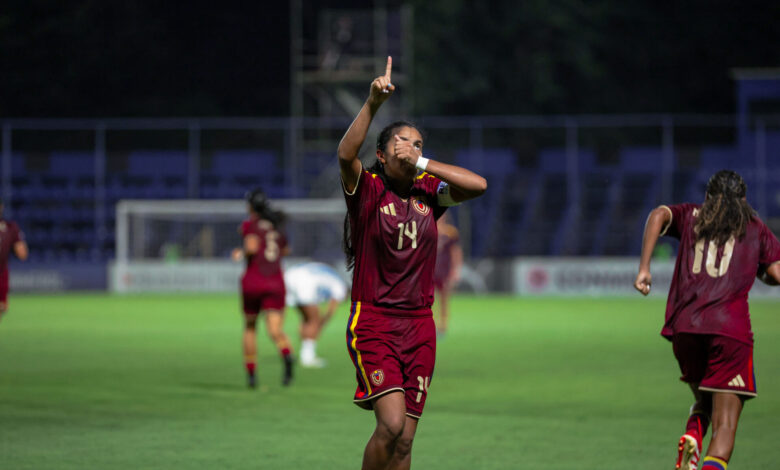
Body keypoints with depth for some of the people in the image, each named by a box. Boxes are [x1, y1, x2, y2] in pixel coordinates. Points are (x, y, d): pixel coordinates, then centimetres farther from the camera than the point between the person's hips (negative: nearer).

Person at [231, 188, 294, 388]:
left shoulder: (249, 225, -1)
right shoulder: (276, 226, 15)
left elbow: (252, 246, -19)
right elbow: (285, 250, 30)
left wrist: (241, 253, 1)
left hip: (253, 282, -2)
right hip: (275, 282, 2)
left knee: (250, 328, 20)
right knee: (275, 330, -11)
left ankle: (251, 373, 21)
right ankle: (287, 355, -44)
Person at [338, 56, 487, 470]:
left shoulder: (428, 192, 9)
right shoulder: (367, 188, -3)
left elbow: (478, 184, -3)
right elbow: (346, 154, -23)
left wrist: (421, 164, -6)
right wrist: (373, 103, -34)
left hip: (419, 326, 5)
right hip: (372, 322, -5)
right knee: (391, 423, -19)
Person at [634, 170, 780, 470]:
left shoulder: (691, 216, 20)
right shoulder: (755, 229, 17)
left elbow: (659, 215, -1)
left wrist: (644, 268, -6)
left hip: (683, 327, 3)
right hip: (730, 329, -3)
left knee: (704, 403, 26)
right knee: (725, 425, -5)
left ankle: (691, 440, -5)